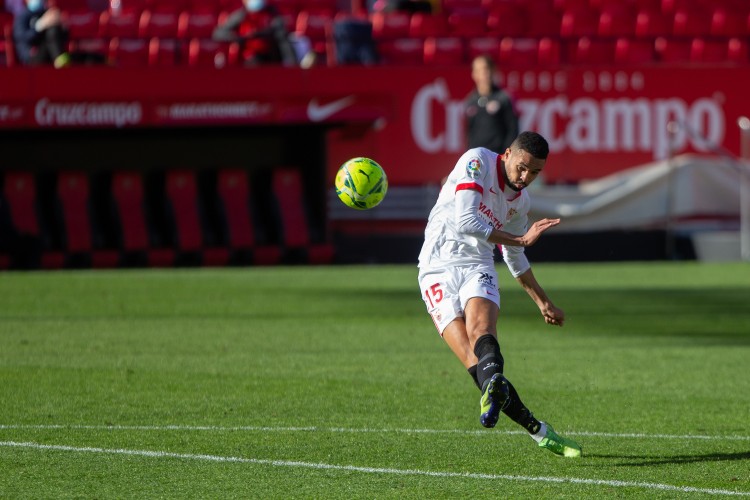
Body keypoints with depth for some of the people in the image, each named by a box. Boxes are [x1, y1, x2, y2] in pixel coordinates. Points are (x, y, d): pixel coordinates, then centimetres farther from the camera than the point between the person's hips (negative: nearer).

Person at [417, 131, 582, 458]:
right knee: (473, 358, -20)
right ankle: (538, 432, -22)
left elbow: (514, 258, 30)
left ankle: (494, 390, -61)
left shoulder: (520, 200, 15)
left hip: (478, 269, 4)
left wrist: (543, 302, 37)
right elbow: (465, 221, -18)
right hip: (438, 268, -4)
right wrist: (519, 240, -11)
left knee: (481, 329, -30)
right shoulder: (477, 162, -6)